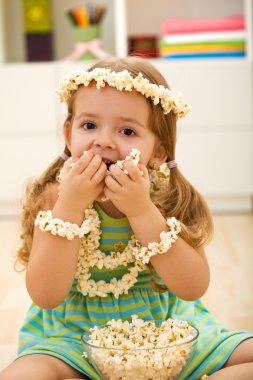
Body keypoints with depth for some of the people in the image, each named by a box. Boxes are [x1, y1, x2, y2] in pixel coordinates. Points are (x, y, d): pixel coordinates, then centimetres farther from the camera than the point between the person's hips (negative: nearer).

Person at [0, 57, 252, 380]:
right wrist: (69, 208, -28)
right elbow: (45, 296, -19)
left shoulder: (171, 197, -9)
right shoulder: (53, 198, -11)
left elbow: (193, 289, -18)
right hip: (74, 335, 0)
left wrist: (142, 210, -27)